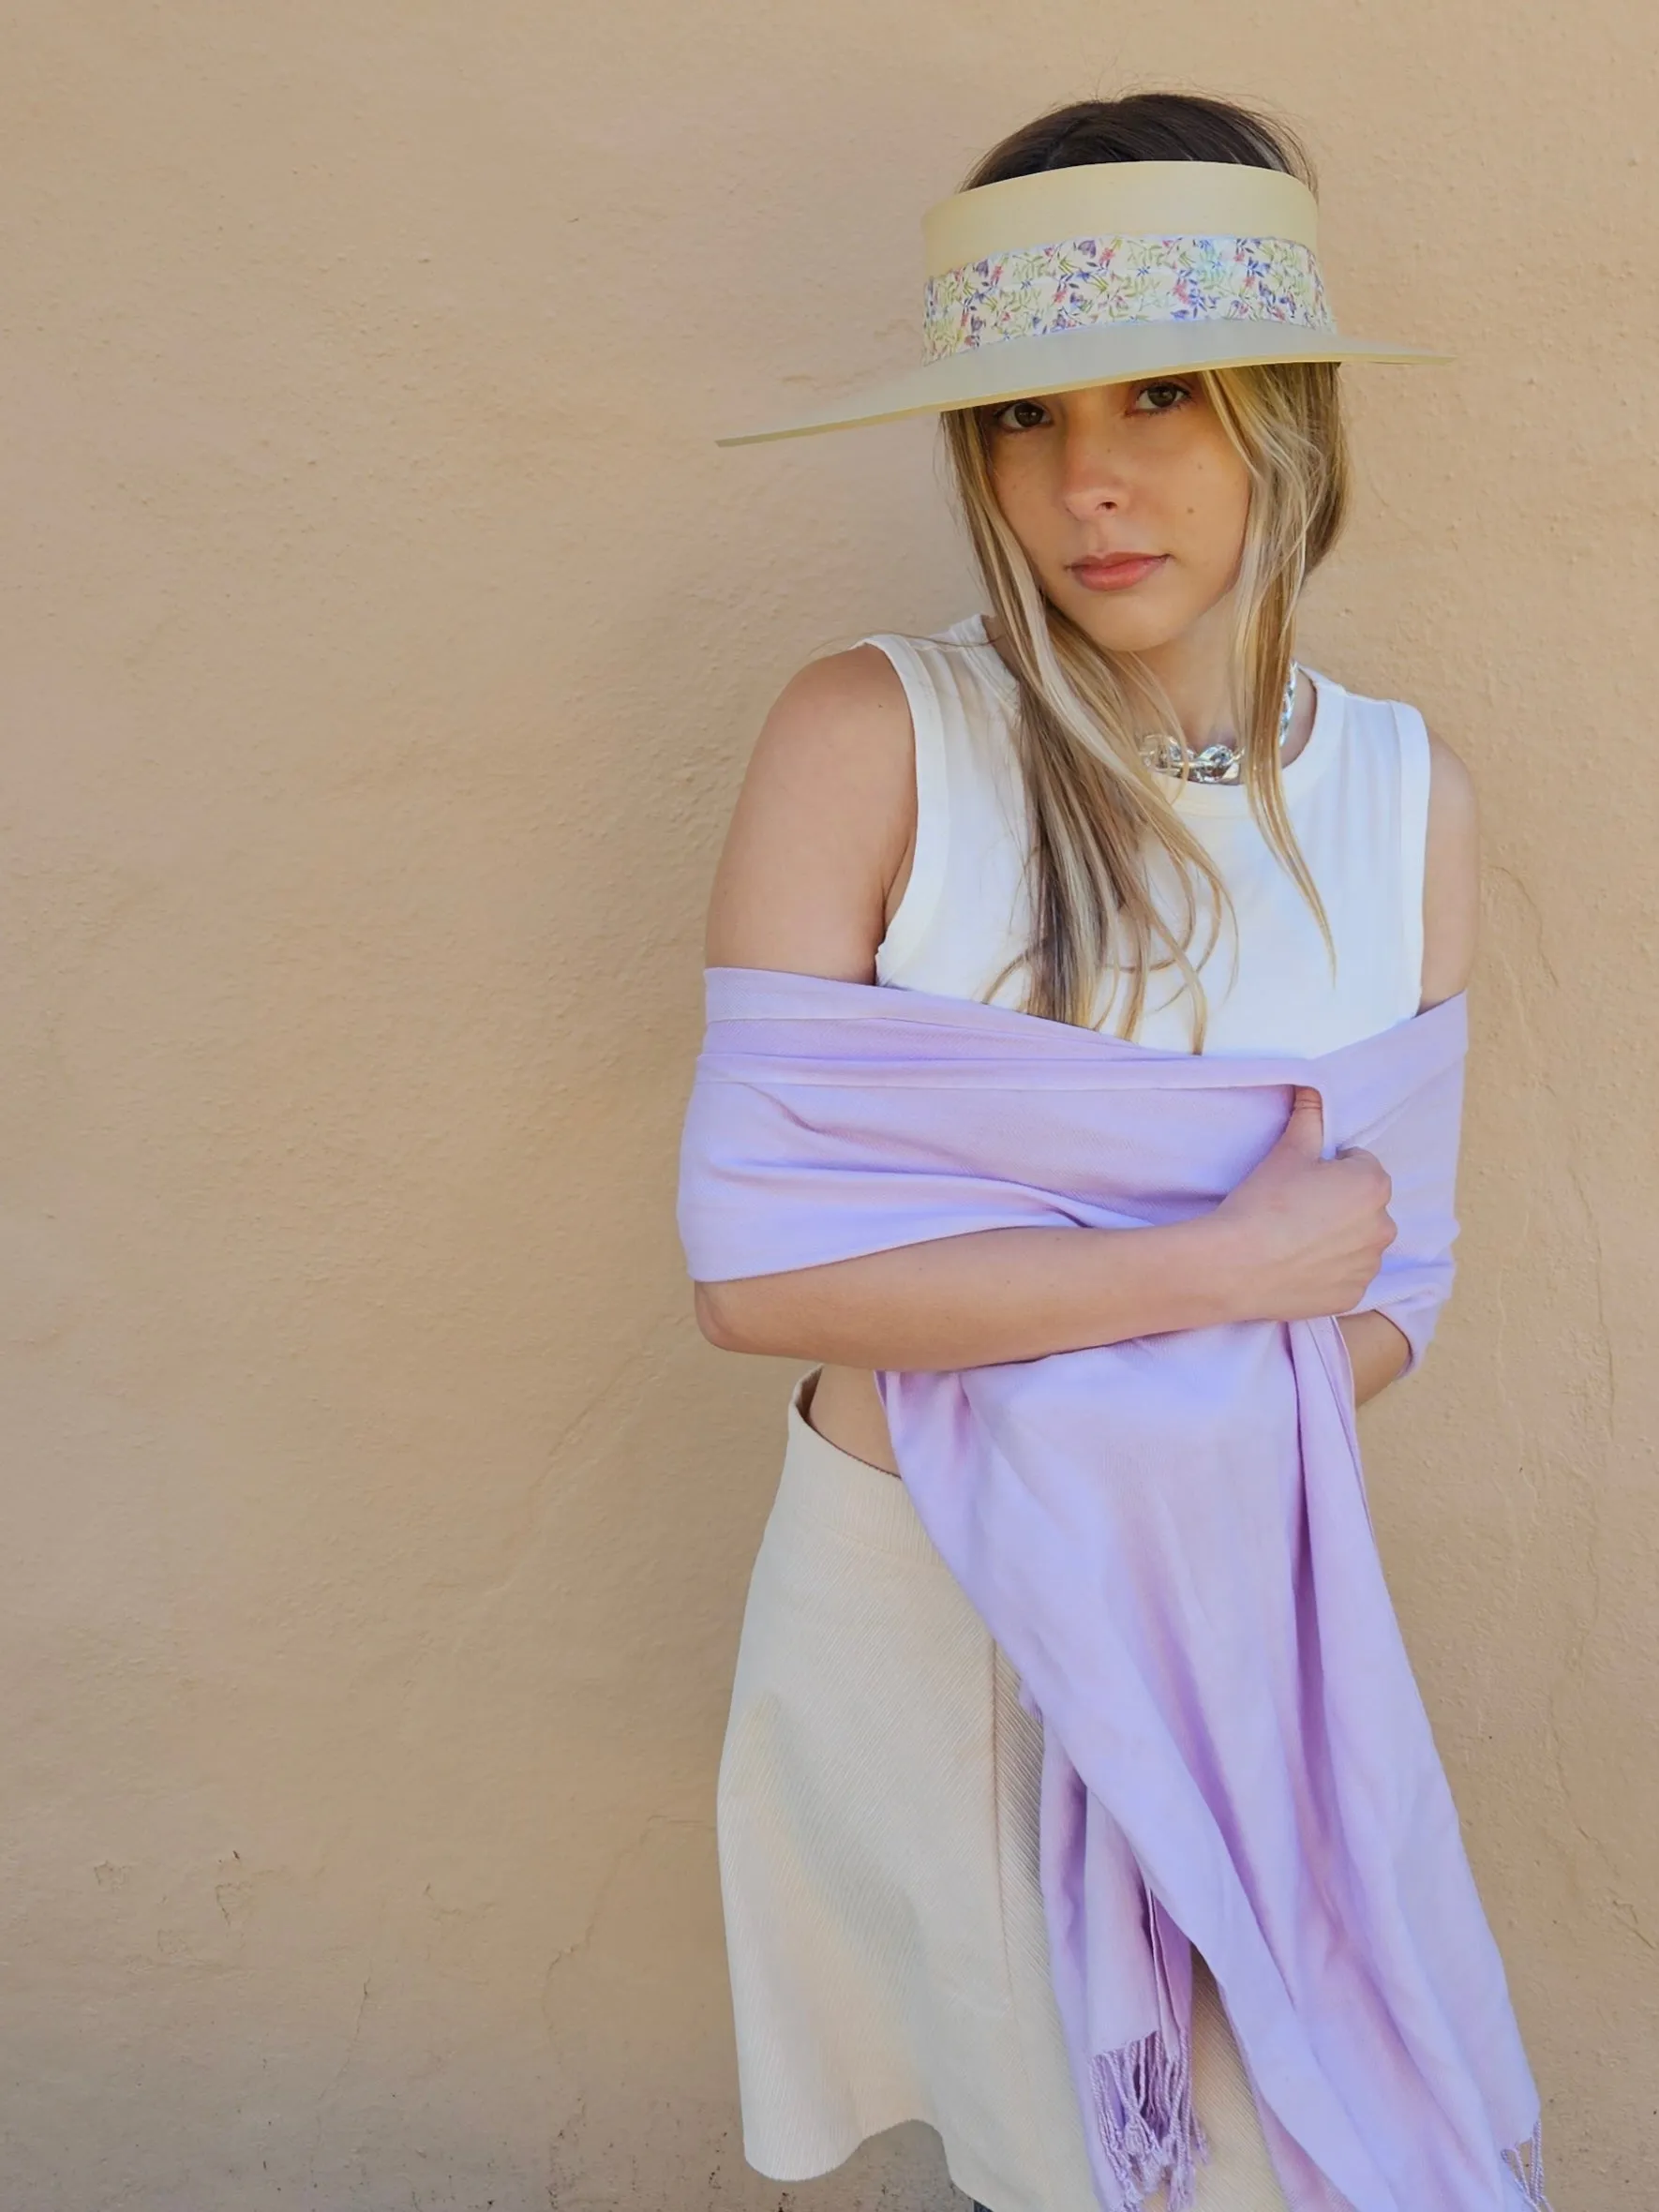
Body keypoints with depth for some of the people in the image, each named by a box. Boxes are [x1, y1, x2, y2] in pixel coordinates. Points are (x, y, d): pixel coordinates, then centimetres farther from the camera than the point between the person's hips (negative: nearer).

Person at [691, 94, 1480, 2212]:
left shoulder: (1406, 793, -5)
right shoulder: (871, 737, -17)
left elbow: (1386, 1285, 1)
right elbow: (754, 1268, -23)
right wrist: (1231, 1264, -23)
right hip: (910, 1578, -2)